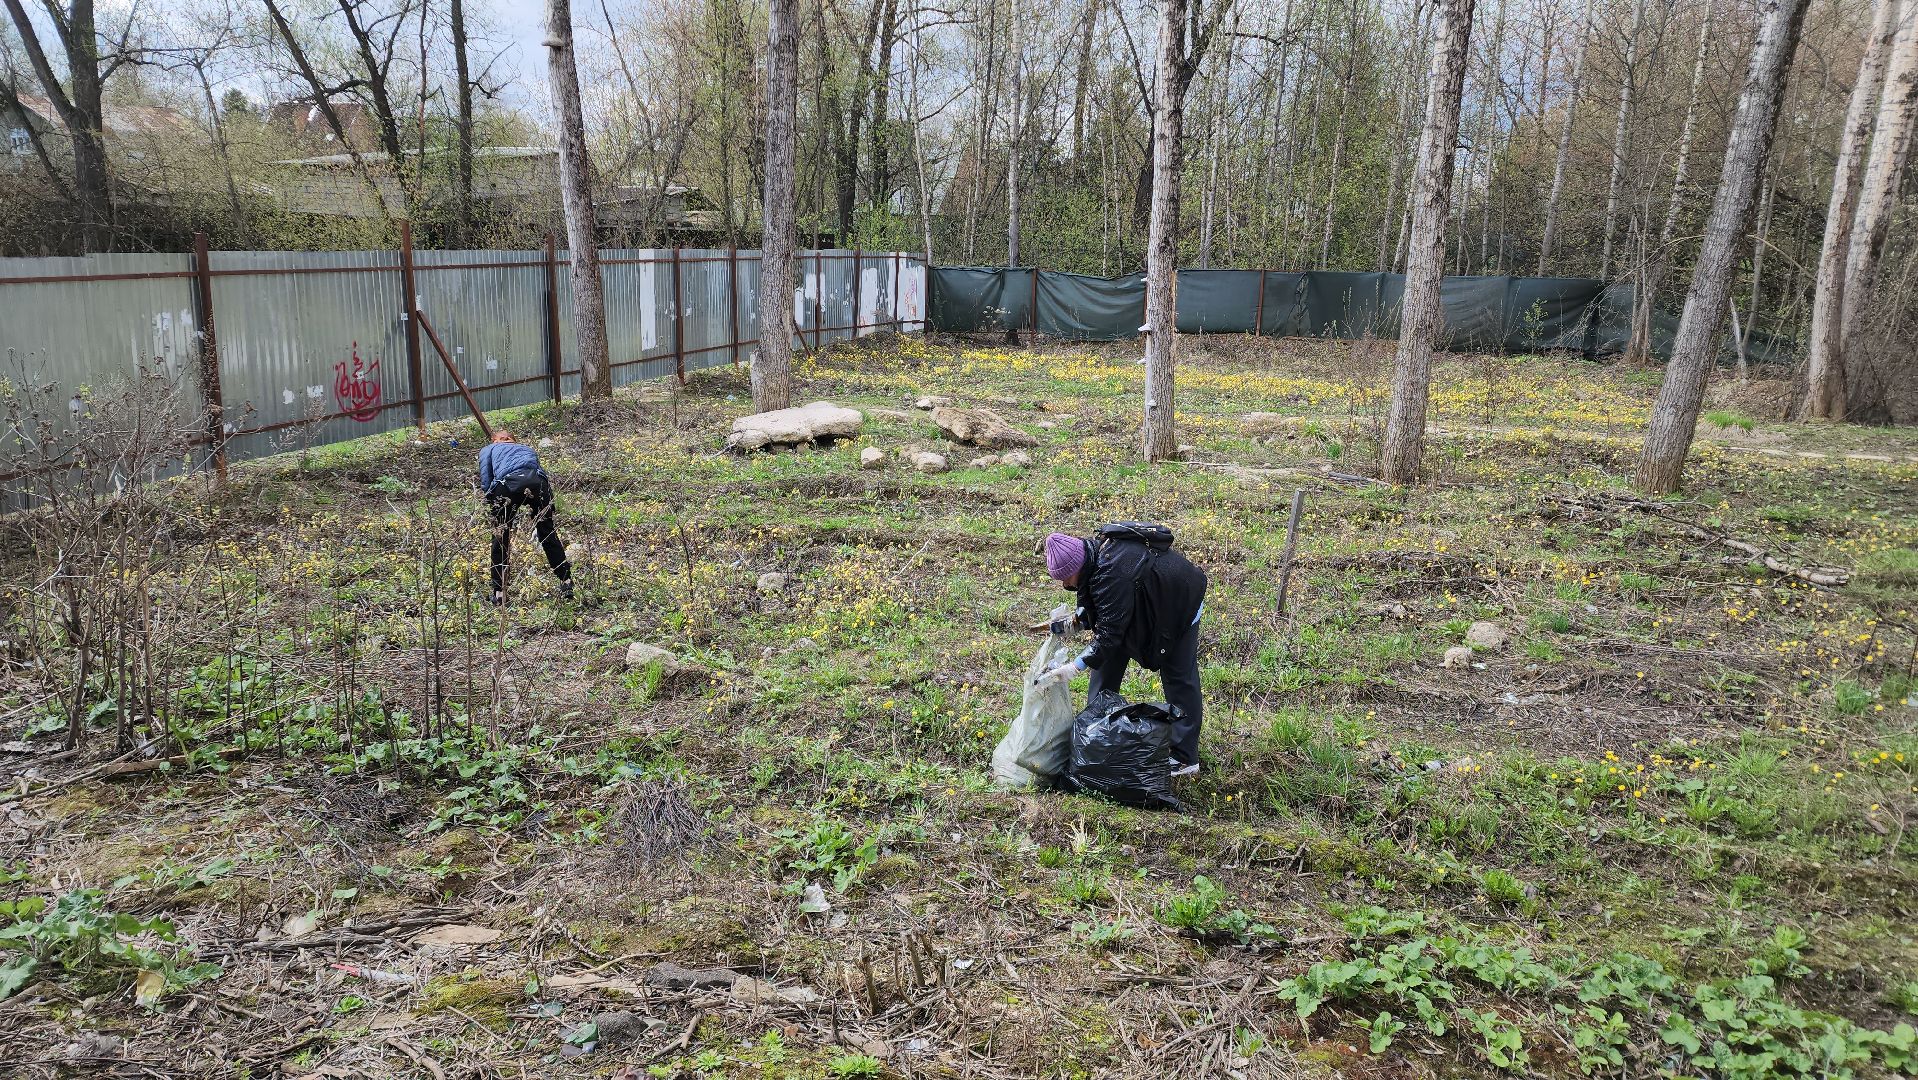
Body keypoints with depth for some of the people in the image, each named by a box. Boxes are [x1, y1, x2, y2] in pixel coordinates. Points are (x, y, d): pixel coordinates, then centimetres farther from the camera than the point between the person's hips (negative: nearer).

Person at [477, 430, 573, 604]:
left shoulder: (488, 449, 32)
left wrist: (494, 509, 29)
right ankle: (567, 583, 18)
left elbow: (485, 484, 16)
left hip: (508, 482, -2)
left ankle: (499, 593, 15)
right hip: (538, 481, 3)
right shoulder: (527, 448, 40)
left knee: (501, 538, 14)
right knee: (548, 534, 17)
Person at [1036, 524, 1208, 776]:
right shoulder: (1093, 551, -13)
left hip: (1179, 605, -9)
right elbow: (1100, 605, 4)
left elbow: (1109, 634, -38)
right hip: (1147, 606, 9)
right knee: (1108, 658, 6)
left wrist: (1074, 668, -39)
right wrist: (1076, 619, -12)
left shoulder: (1112, 576, -40)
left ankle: (1185, 758, 3)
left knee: (1178, 676, -4)